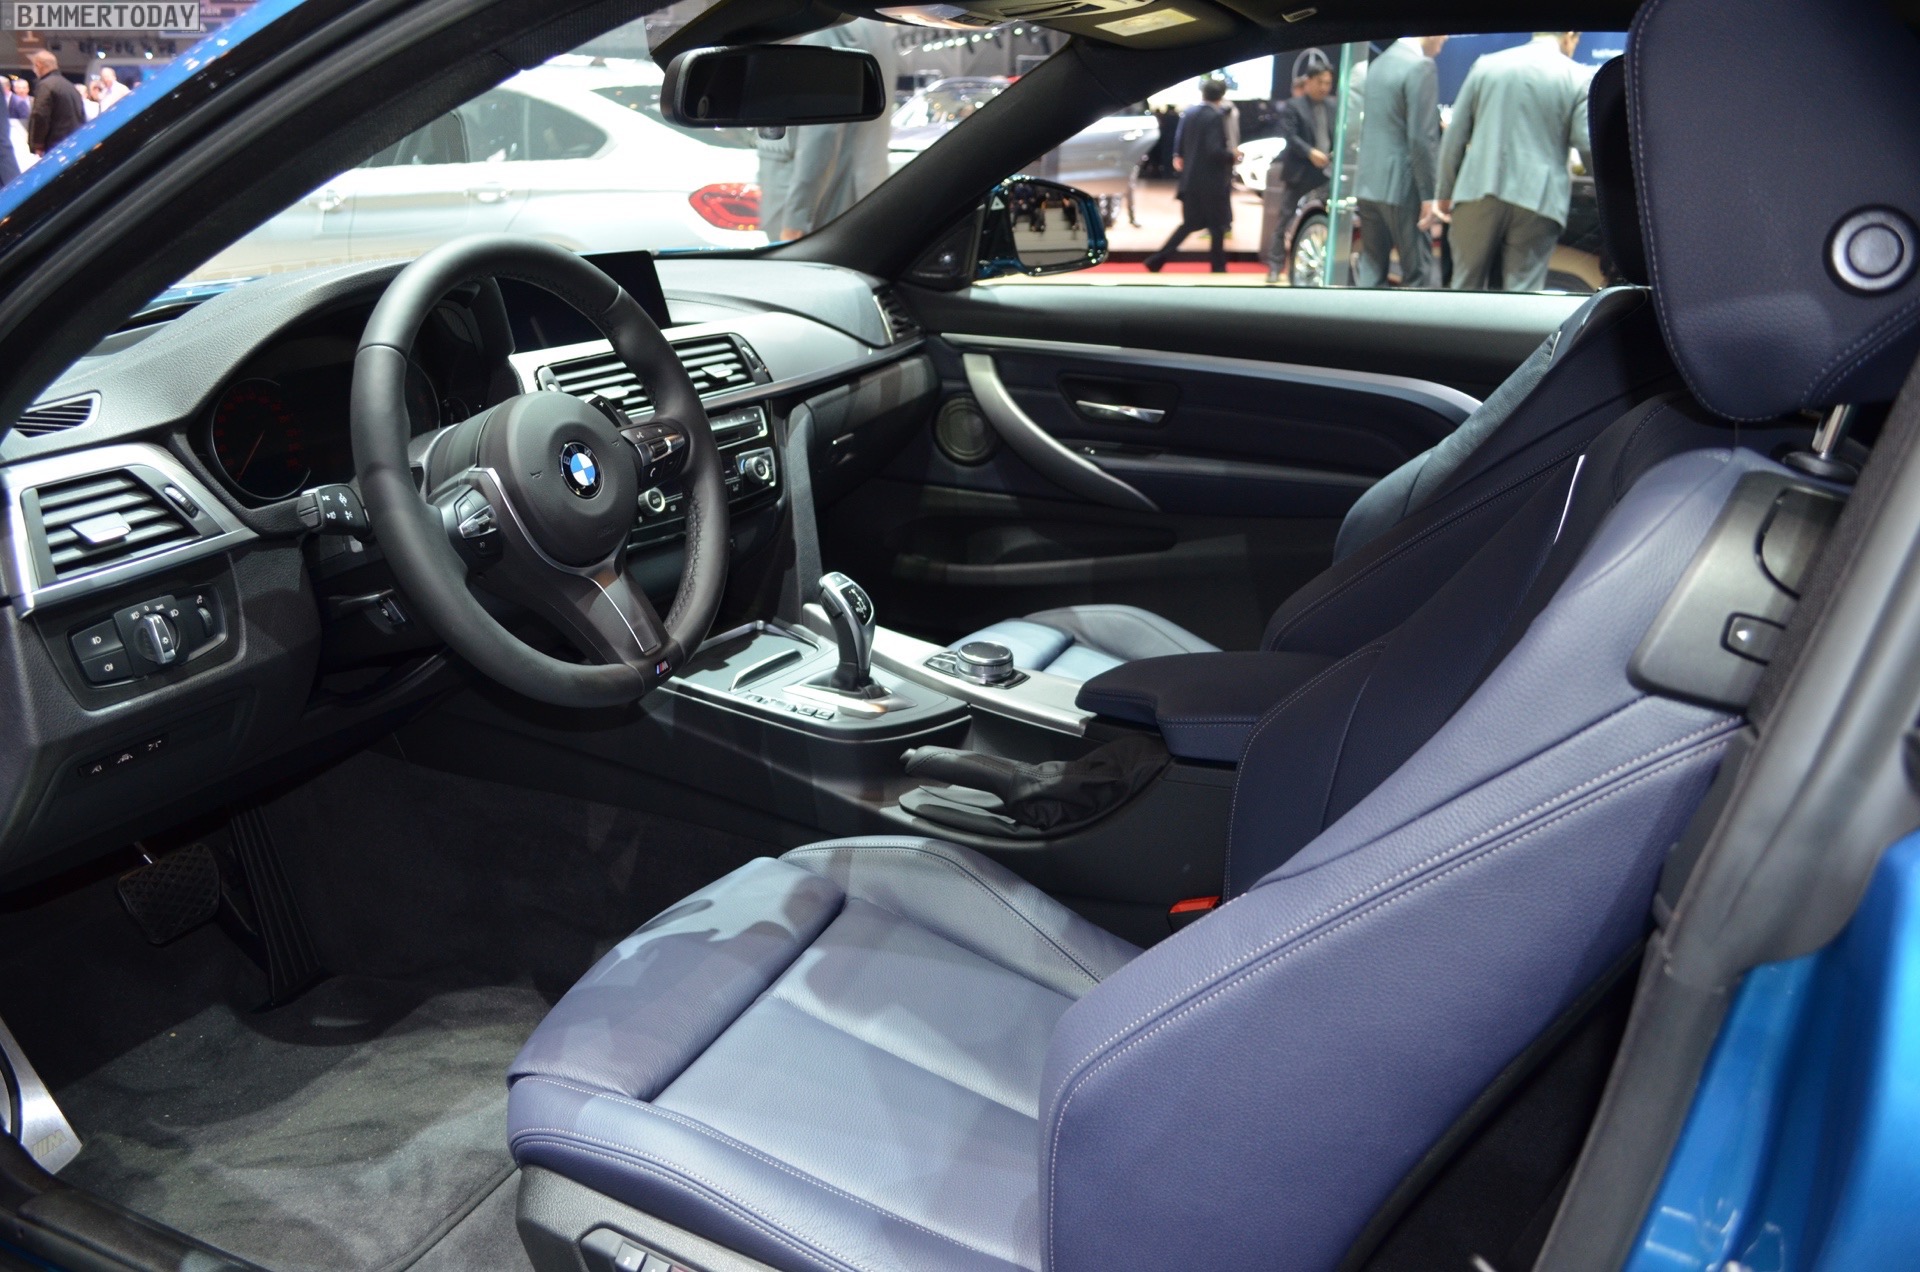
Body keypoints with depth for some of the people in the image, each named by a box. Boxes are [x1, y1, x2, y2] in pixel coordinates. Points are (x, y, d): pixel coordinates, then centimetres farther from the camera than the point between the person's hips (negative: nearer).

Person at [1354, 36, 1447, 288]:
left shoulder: (1379, 62, 14)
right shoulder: (1421, 66, -13)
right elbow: (1421, 138, -17)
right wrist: (1428, 194, -14)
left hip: (1369, 182, 8)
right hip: (1400, 185, -8)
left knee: (1370, 265, 10)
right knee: (1417, 271, -2)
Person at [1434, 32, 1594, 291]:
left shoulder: (1486, 65, 9)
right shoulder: (1578, 77, 2)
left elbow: (1455, 136, 8)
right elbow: (1588, 146, -2)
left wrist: (1444, 193, 15)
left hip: (1479, 192, 2)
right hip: (1538, 200, -2)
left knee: (1466, 288, 9)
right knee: (1523, 293, 2)